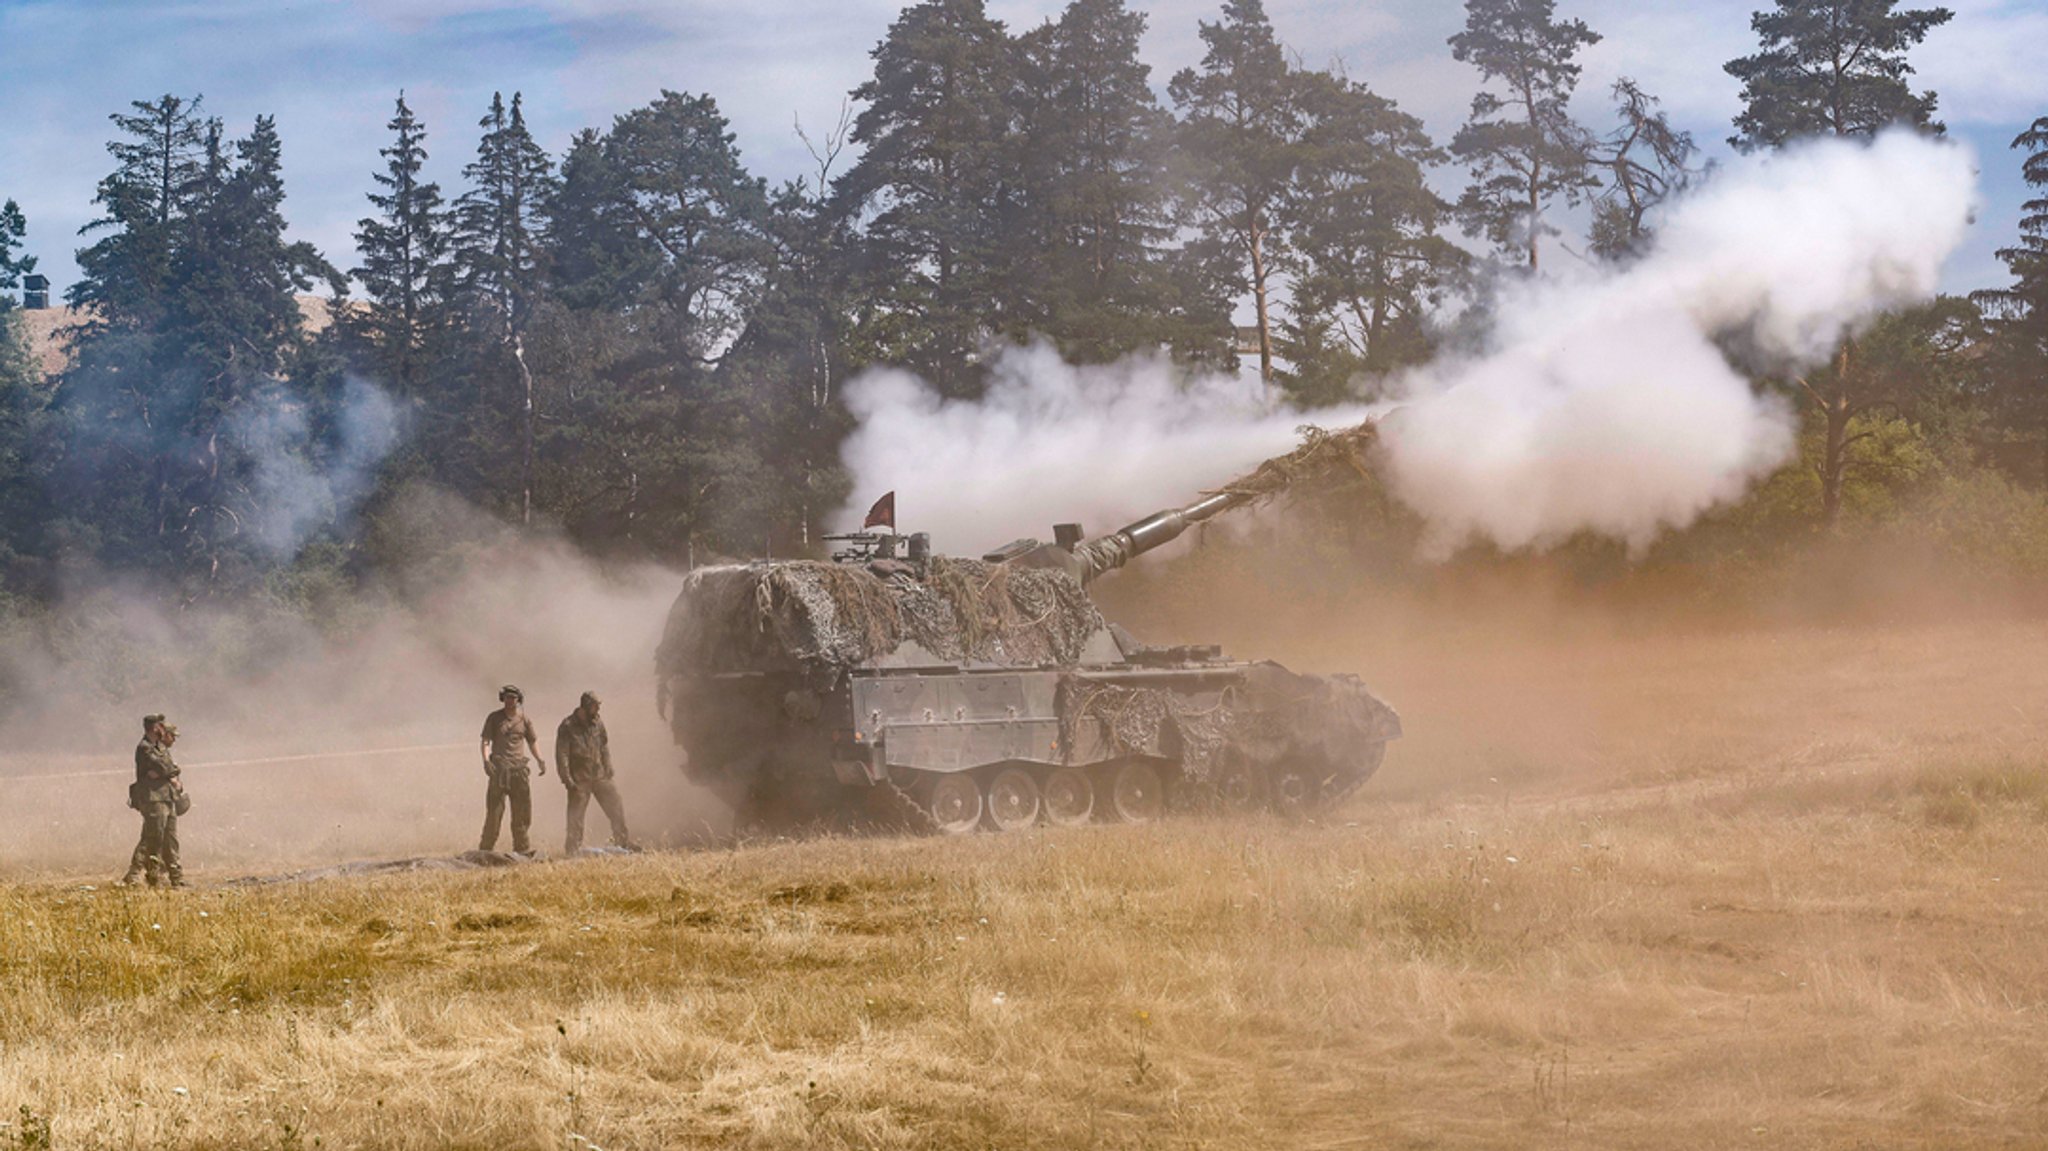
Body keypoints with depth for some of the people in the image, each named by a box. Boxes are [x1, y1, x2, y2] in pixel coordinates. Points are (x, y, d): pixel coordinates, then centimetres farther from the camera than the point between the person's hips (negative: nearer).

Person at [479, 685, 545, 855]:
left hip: (519, 768, 3)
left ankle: (521, 847, 6)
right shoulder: (494, 718, 4)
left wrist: (540, 760, 5)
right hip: (499, 769, -3)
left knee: (522, 809, 0)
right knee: (494, 810, -6)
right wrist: (486, 760, -16)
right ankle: (486, 848, -2)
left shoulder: (524, 719, 12)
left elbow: (532, 742, 20)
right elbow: (486, 741, 0)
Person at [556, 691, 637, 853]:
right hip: (579, 780, -5)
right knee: (576, 816, -2)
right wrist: (567, 780, -16)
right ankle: (572, 850, 7)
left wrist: (608, 770, 6)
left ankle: (623, 842, 18)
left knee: (616, 807, 6)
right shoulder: (567, 727, -10)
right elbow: (562, 755, -12)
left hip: (600, 776, 5)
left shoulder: (598, 724, 6)